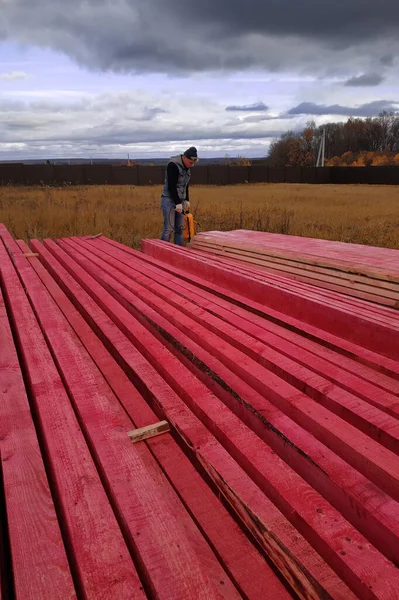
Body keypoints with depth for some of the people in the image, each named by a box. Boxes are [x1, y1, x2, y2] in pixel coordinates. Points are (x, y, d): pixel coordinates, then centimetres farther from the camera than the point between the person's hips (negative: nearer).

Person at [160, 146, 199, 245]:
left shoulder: (187, 167, 10)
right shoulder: (173, 165, -16)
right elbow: (171, 186, -19)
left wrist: (187, 200, 12)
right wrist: (177, 203, -20)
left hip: (180, 200, 8)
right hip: (169, 200, -8)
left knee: (180, 228, 6)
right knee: (169, 229, -10)